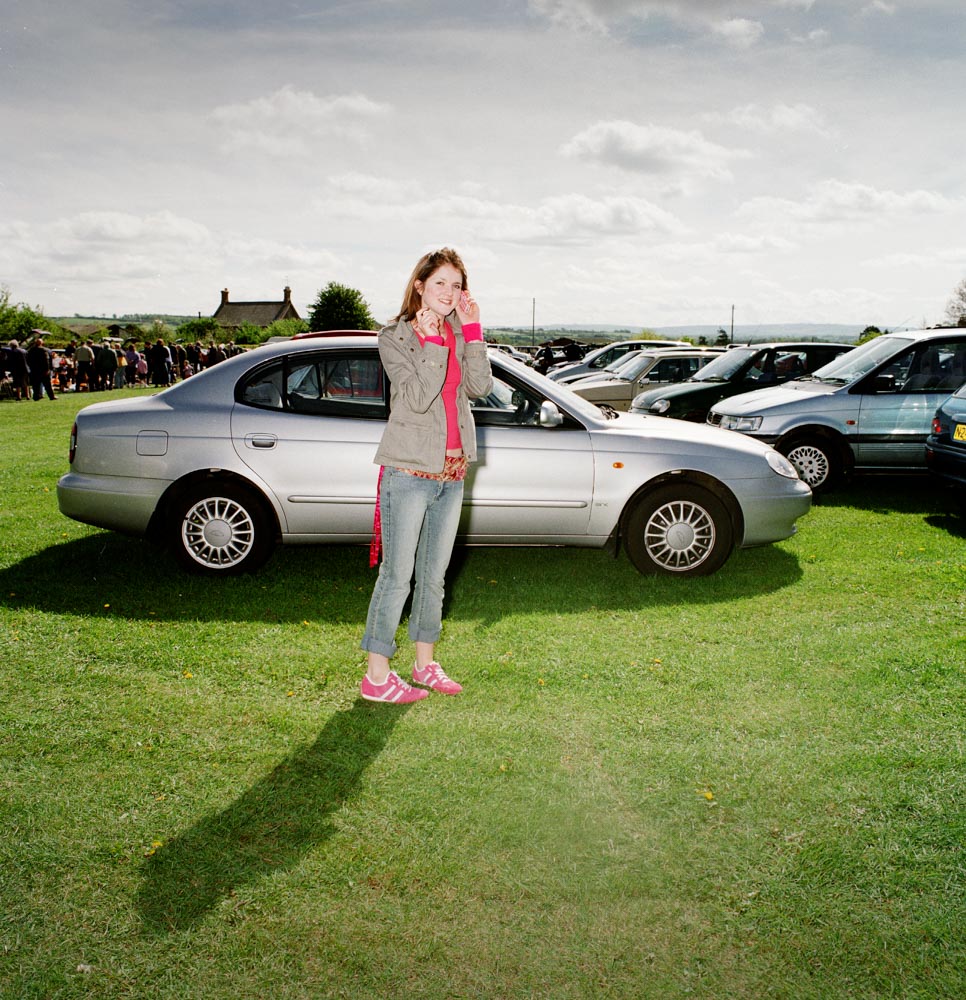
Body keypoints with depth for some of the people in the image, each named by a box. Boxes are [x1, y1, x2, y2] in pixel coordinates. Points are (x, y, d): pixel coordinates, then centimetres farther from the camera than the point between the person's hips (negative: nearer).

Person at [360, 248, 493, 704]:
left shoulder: (459, 333, 10)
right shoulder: (395, 338, -5)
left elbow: (480, 387, -4)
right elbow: (417, 399, -18)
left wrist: (471, 329, -7)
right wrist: (433, 341, -20)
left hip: (451, 473, 6)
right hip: (408, 473, -6)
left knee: (434, 575, 15)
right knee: (397, 576, -2)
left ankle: (425, 664, 28)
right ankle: (376, 675, 8)